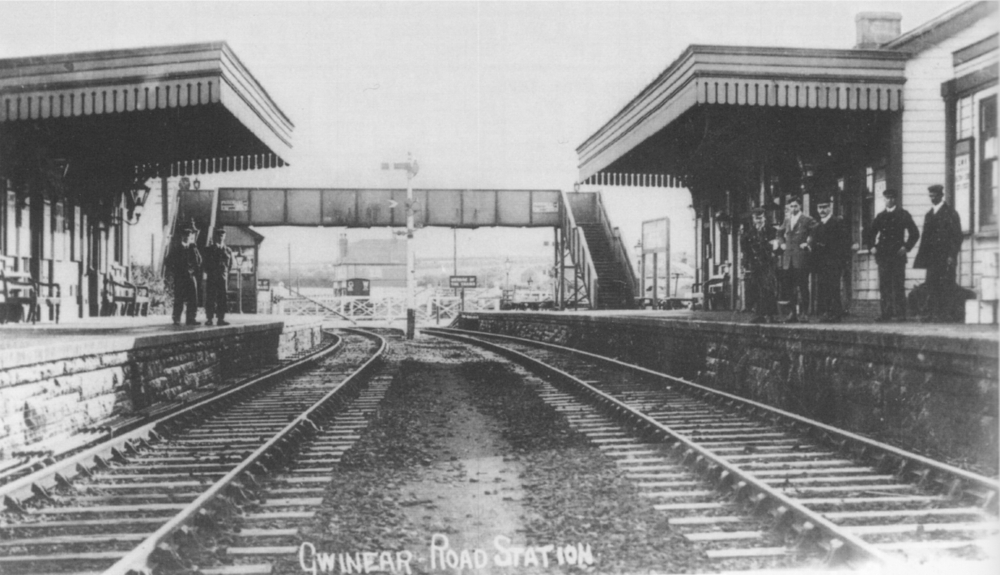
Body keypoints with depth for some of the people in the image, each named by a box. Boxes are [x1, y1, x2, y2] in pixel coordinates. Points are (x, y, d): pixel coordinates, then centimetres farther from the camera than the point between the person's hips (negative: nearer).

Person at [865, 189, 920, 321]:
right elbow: (869, 234, 23)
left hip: (897, 255, -3)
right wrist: (872, 247, 8)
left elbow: (914, 233, 4)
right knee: (884, 285, -1)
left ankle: (900, 313, -3)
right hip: (883, 255, 3)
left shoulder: (903, 214, 6)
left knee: (898, 285, -5)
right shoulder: (880, 216, 15)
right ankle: (886, 314, 0)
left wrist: (906, 247, -4)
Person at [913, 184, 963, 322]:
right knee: (931, 284, -2)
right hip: (932, 257, 5)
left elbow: (957, 236, -5)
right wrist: (922, 257, 8)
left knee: (946, 285, -5)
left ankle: (944, 314, -4)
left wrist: (952, 255, -13)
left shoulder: (950, 213, 1)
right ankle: (933, 314, -1)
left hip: (945, 257, -5)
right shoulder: (929, 215, 18)